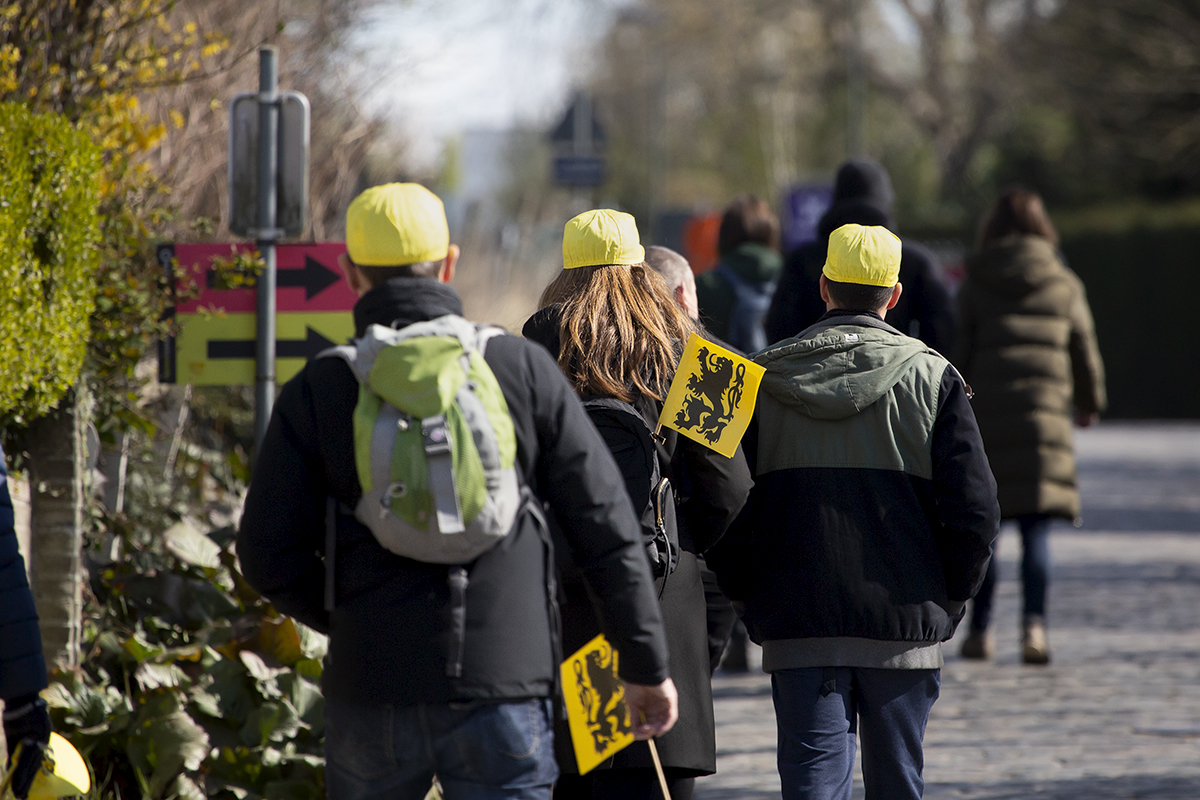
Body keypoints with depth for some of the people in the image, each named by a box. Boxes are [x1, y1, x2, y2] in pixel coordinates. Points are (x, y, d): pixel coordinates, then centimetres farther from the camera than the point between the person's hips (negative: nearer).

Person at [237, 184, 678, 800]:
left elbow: (270, 557, 0)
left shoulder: (317, 391, 1)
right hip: (502, 688, -1)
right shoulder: (522, 369, 2)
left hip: (372, 692, 1)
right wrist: (646, 665, 9)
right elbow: (605, 526, 2)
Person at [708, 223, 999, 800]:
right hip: (904, 624, 0)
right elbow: (974, 508, -6)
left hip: (796, 626, 0)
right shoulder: (932, 379, -2)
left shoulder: (763, 383, 1)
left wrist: (750, 601, 12)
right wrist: (948, 600, 7)